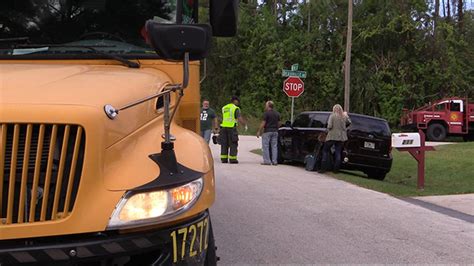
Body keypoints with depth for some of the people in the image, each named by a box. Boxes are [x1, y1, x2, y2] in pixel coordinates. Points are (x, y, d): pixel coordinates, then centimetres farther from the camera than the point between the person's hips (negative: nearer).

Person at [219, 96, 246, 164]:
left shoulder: (224, 108, 14)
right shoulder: (236, 108, -6)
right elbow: (239, 119, -12)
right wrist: (245, 125, 0)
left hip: (224, 127, 6)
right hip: (232, 128, -6)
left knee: (224, 144, 8)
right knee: (233, 144, 0)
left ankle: (224, 159, 7)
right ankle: (232, 159, -2)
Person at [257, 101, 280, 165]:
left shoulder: (266, 113, -10)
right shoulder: (277, 114, 11)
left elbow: (263, 123, -13)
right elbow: (278, 124, 13)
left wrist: (259, 131, -8)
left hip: (267, 131, -6)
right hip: (275, 131, 6)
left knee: (265, 146, -1)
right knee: (274, 146, 7)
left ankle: (267, 161, -4)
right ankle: (274, 161, 5)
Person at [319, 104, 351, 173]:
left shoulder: (332, 116, -7)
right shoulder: (344, 117, 6)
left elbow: (329, 126, -13)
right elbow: (349, 123, 17)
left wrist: (328, 130, 5)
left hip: (332, 136, -4)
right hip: (341, 137, 4)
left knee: (325, 150, 6)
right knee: (338, 152, 7)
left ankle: (324, 167, 0)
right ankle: (336, 169, 6)